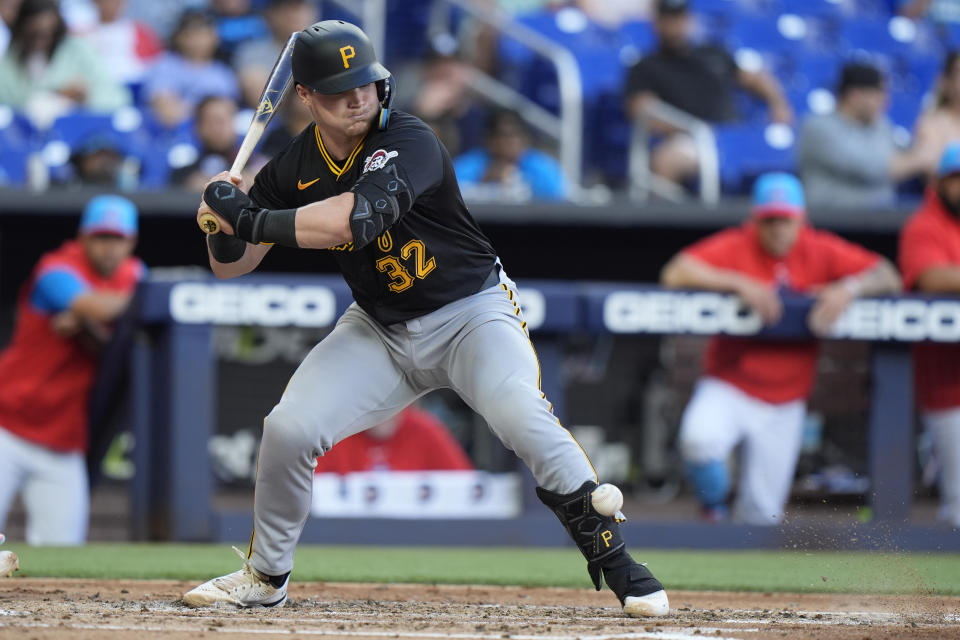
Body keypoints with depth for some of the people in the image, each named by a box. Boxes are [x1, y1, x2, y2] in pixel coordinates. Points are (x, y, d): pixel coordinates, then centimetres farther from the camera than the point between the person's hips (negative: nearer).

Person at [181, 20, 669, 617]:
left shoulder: (410, 142, -24)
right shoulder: (294, 169, -5)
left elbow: (354, 217, -40)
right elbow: (230, 265, 0)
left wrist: (252, 218, -35)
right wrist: (226, 224, -22)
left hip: (472, 312, -5)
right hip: (379, 330, 5)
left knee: (523, 416, -30)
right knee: (288, 429, -11)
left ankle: (616, 562, -18)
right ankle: (266, 576, 12)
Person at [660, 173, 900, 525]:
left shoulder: (821, 251, 0)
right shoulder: (735, 246, -8)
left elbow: (888, 278, -2)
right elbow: (675, 274, -20)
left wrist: (850, 288, -22)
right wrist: (739, 283, -27)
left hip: (784, 404, 2)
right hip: (728, 389, -2)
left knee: (762, 515, 0)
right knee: (699, 439, -33)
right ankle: (713, 512, -4)